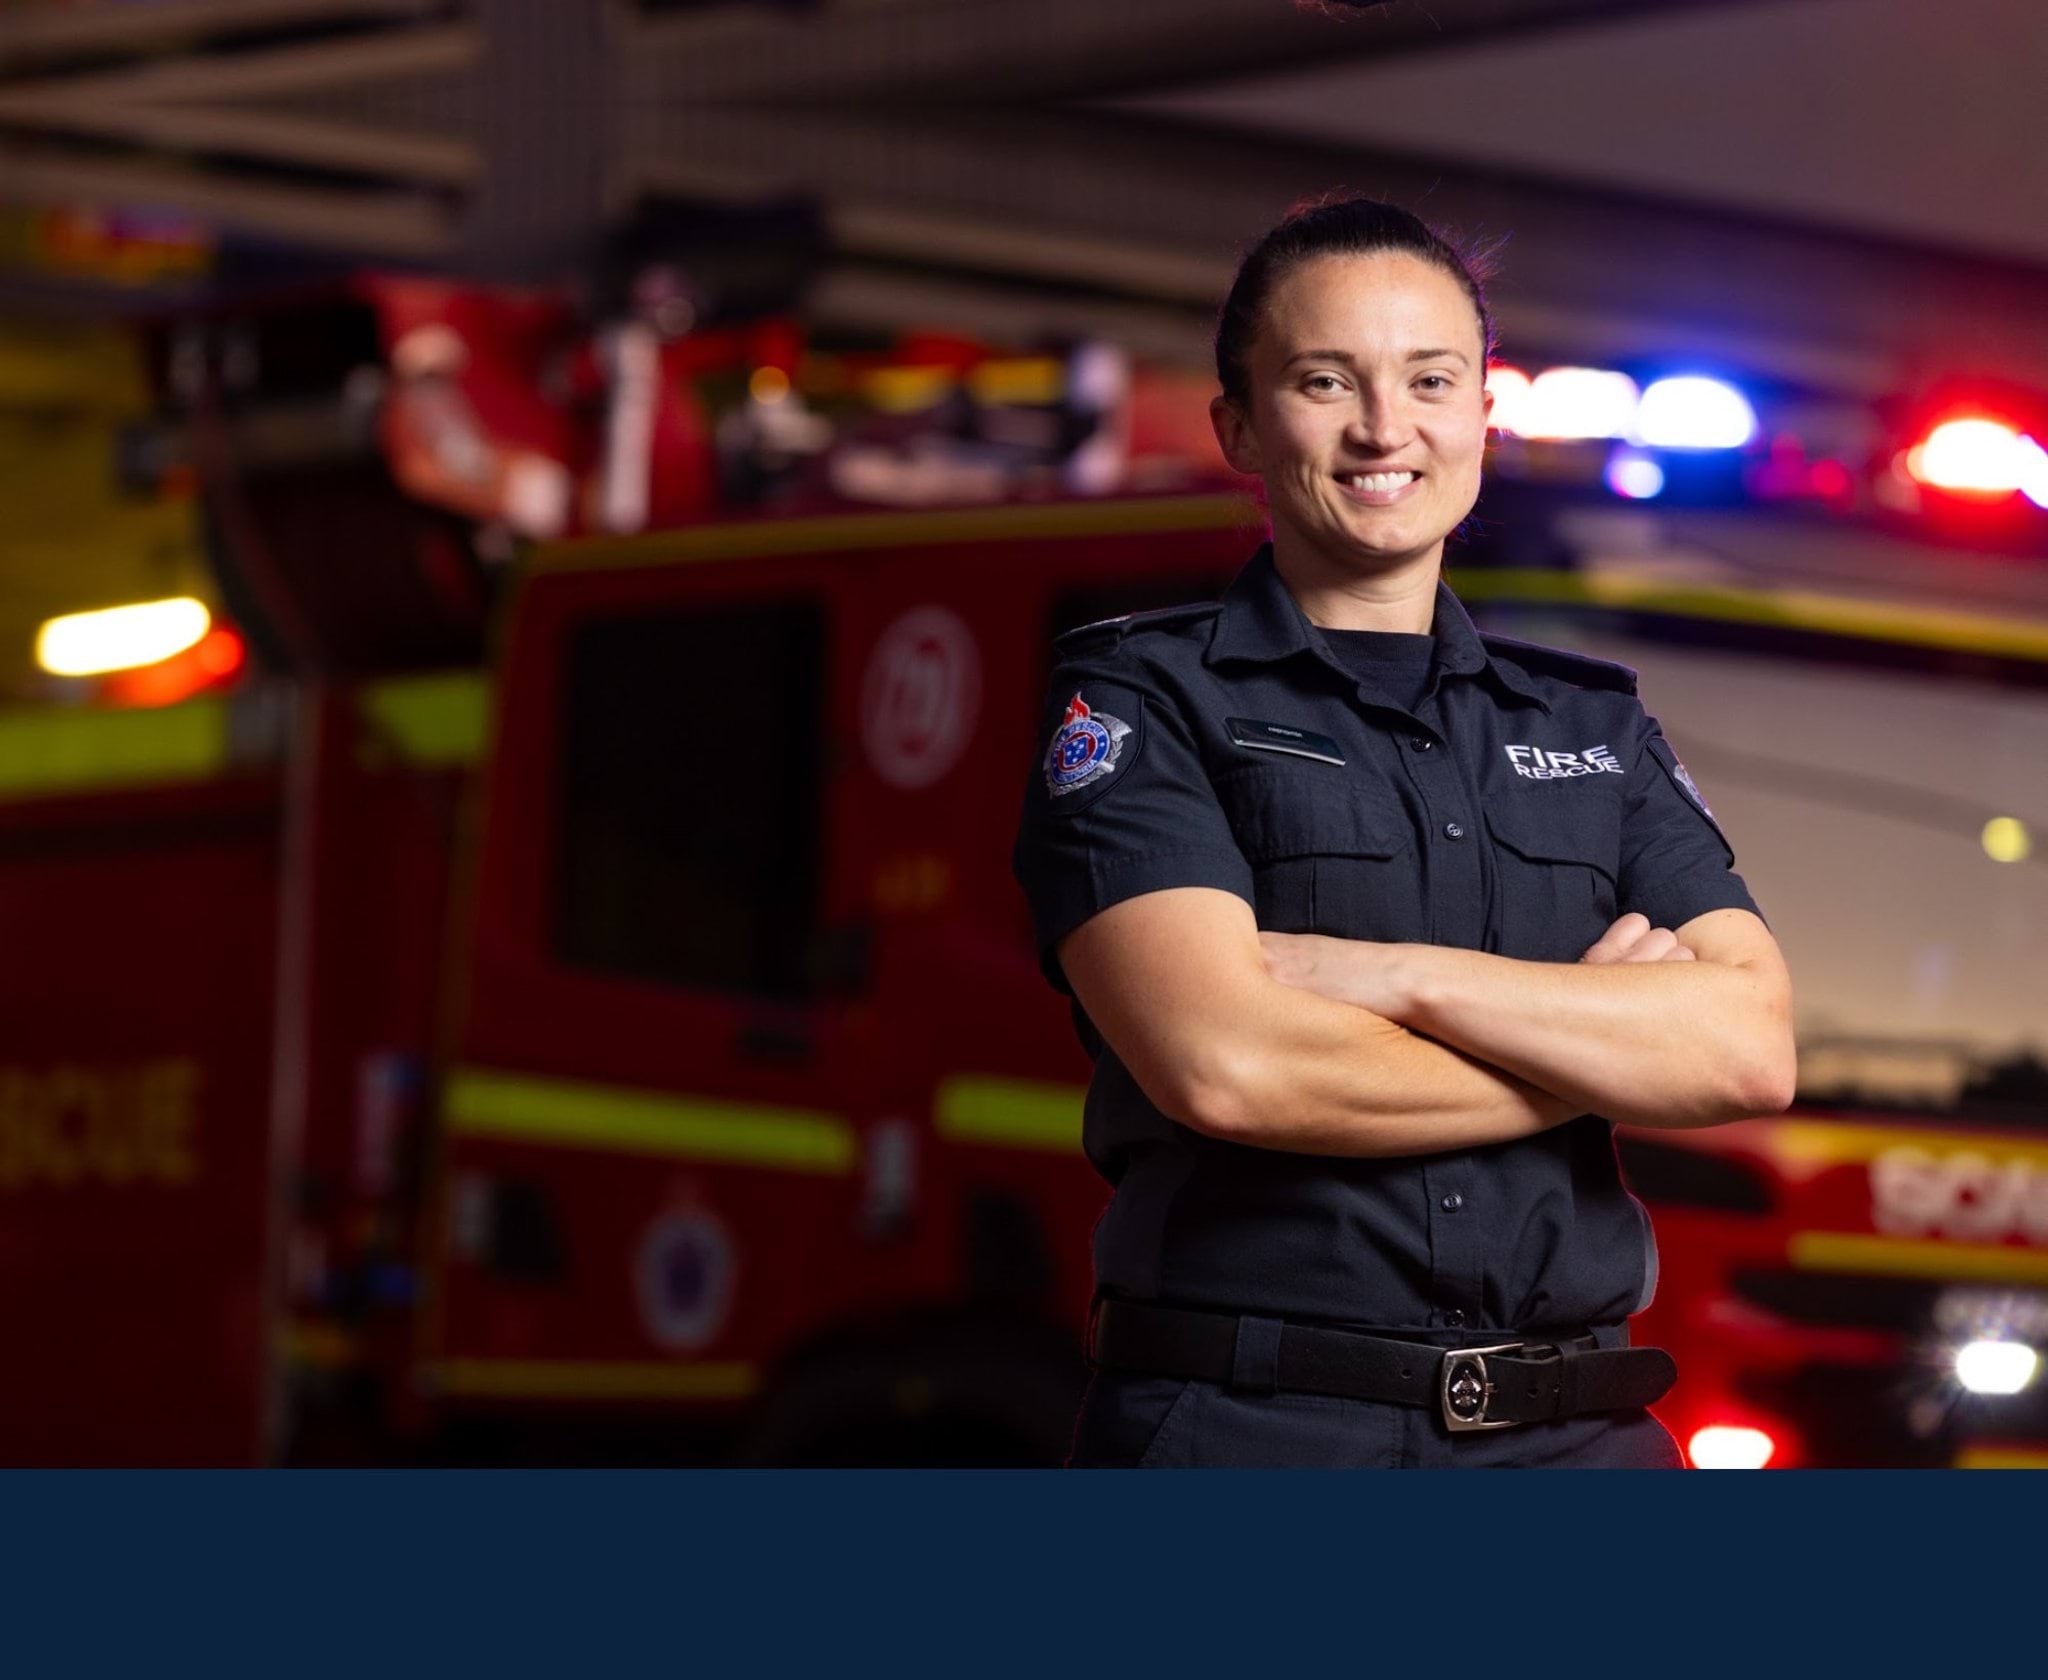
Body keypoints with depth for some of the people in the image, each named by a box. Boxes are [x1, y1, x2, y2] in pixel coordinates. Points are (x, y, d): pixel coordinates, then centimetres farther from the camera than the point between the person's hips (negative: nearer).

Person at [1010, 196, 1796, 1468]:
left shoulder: (1594, 724, 16)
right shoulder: (1140, 701, 4)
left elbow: (1751, 1048, 1)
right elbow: (1225, 1066, -12)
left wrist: (1399, 977, -10)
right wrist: (1602, 1040, 0)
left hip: (1570, 1448, 4)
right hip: (1249, 1427, -3)